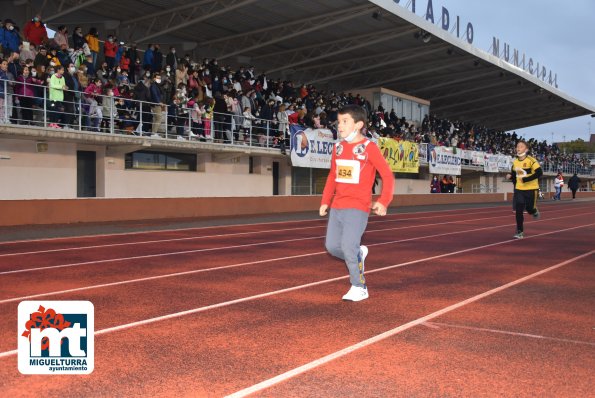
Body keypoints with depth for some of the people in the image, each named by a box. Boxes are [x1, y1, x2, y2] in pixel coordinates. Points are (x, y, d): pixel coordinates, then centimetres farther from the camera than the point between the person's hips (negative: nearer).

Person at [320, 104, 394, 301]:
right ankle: (358, 254, 35)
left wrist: (383, 201, -19)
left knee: (348, 247, -12)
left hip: (357, 207, -6)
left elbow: (388, 176, -8)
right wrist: (325, 201, 12)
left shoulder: (369, 148, -9)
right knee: (331, 245, 6)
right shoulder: (338, 147, 9)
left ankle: (359, 288, 6)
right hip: (337, 206, 7)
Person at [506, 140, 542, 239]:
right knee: (519, 210, -5)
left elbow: (539, 173, -21)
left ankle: (535, 211, 43)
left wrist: (525, 179, -24)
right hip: (519, 189, 4)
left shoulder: (531, 160, -14)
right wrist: (510, 176, -1)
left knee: (529, 208, 4)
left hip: (531, 189, -4)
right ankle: (520, 231, 2)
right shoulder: (515, 162, 5)